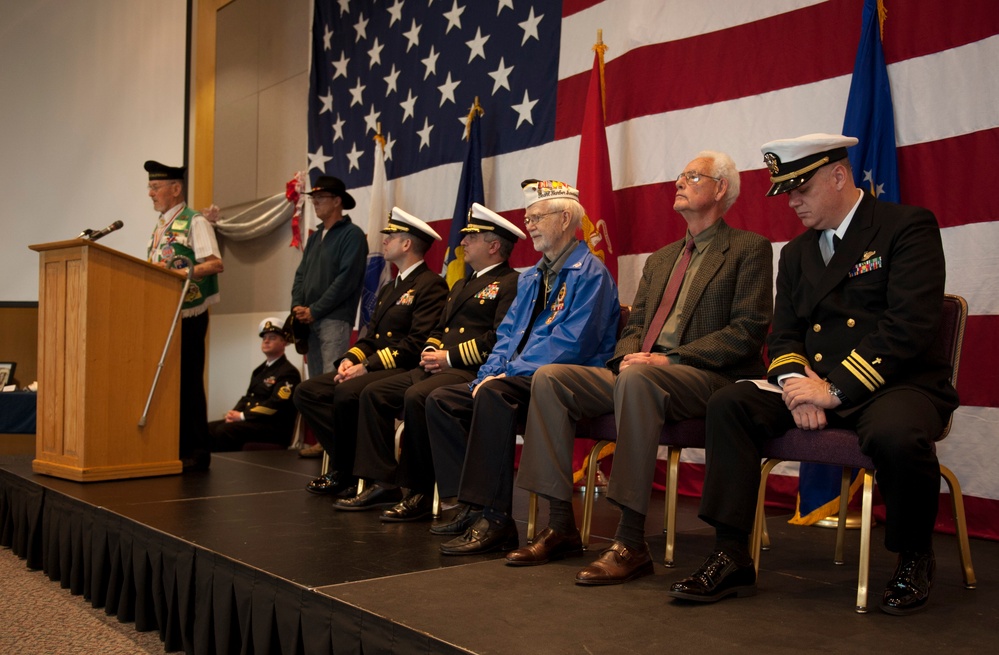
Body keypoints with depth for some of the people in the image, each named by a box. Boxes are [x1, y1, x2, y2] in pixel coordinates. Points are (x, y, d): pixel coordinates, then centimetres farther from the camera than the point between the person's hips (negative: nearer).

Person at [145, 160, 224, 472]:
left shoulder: (195, 222, -6)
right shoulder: (160, 226, 19)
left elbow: (215, 263, -18)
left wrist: (177, 272, -26)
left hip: (188, 316, -8)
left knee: (187, 382, -6)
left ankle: (196, 452, 0)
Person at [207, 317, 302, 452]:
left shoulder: (288, 372, -6)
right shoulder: (260, 370, 24)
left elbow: (275, 404, -17)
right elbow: (248, 397, 21)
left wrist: (242, 416, -17)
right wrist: (234, 413, -1)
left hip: (274, 427, -9)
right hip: (252, 421, 9)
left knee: (225, 431, -28)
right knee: (209, 429, -9)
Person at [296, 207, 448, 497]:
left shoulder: (431, 285, -7)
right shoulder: (388, 289, 25)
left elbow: (417, 342, -18)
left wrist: (367, 366, -18)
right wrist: (350, 359, -1)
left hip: (403, 372, -10)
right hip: (373, 367, 10)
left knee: (347, 393, -32)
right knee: (307, 392, -3)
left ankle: (344, 473, -11)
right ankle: (350, 462, -5)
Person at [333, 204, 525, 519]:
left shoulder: (511, 284, -4)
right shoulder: (461, 285, 27)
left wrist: (450, 357, -15)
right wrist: (431, 351, 5)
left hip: (473, 371, -10)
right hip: (438, 368, 10)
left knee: (416, 397, -33)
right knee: (373, 393, -1)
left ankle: (420, 493, -20)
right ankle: (384, 483, -3)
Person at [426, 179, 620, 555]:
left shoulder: (589, 273, -8)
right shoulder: (531, 277, 22)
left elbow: (571, 343, -19)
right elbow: (507, 333, 19)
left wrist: (509, 373, -18)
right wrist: (490, 373, -1)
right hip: (519, 380, 9)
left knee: (494, 395, -36)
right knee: (441, 401, -3)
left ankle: (492, 518, -33)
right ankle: (468, 504, -8)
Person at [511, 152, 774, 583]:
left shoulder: (749, 249, 4)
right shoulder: (660, 259, 26)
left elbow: (747, 331, -9)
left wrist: (669, 359, -18)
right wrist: (629, 356, -4)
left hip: (708, 378, -7)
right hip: (639, 373, 7)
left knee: (637, 380, -39)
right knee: (549, 378, -12)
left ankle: (631, 543, -34)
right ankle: (561, 527, -10)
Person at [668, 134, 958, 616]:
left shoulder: (909, 226, -4)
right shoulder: (795, 253, 17)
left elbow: (910, 325, -16)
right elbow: (782, 336, 13)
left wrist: (835, 389, -22)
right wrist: (795, 380, -11)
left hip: (898, 383, -5)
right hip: (817, 384, 6)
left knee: (895, 435, -38)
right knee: (727, 405, -16)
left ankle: (914, 559, -6)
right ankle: (730, 559, -15)